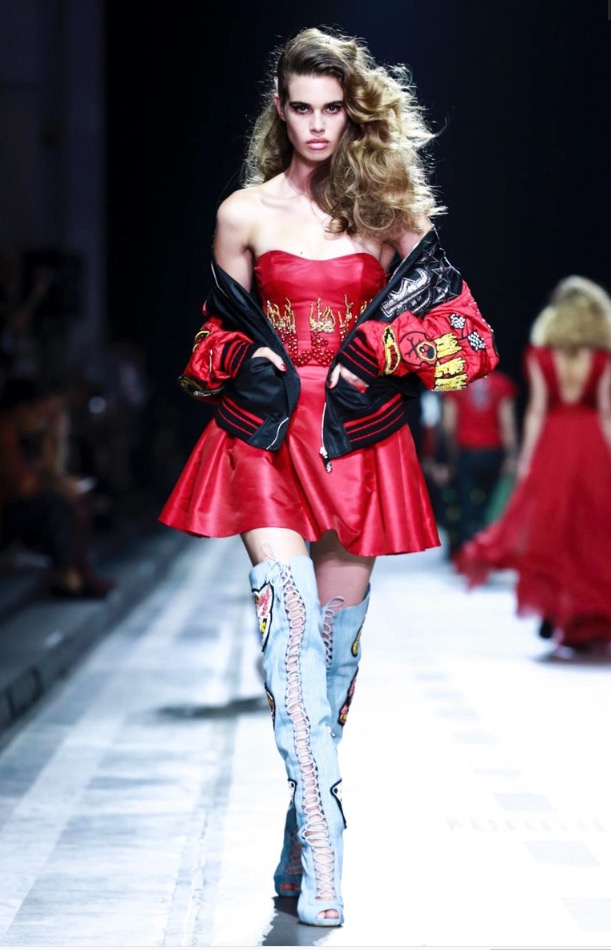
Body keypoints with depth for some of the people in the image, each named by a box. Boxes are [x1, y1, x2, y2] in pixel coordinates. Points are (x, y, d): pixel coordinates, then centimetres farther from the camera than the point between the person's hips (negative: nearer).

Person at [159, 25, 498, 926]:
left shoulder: (391, 209, 5)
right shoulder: (245, 213, 5)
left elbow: (448, 317, 5)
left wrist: (374, 358, -9)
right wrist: (253, 365, -4)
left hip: (359, 438, 2)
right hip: (267, 435, -1)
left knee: (339, 631, 4)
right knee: (290, 616, -18)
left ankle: (299, 850, 17)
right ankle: (322, 857, -22)